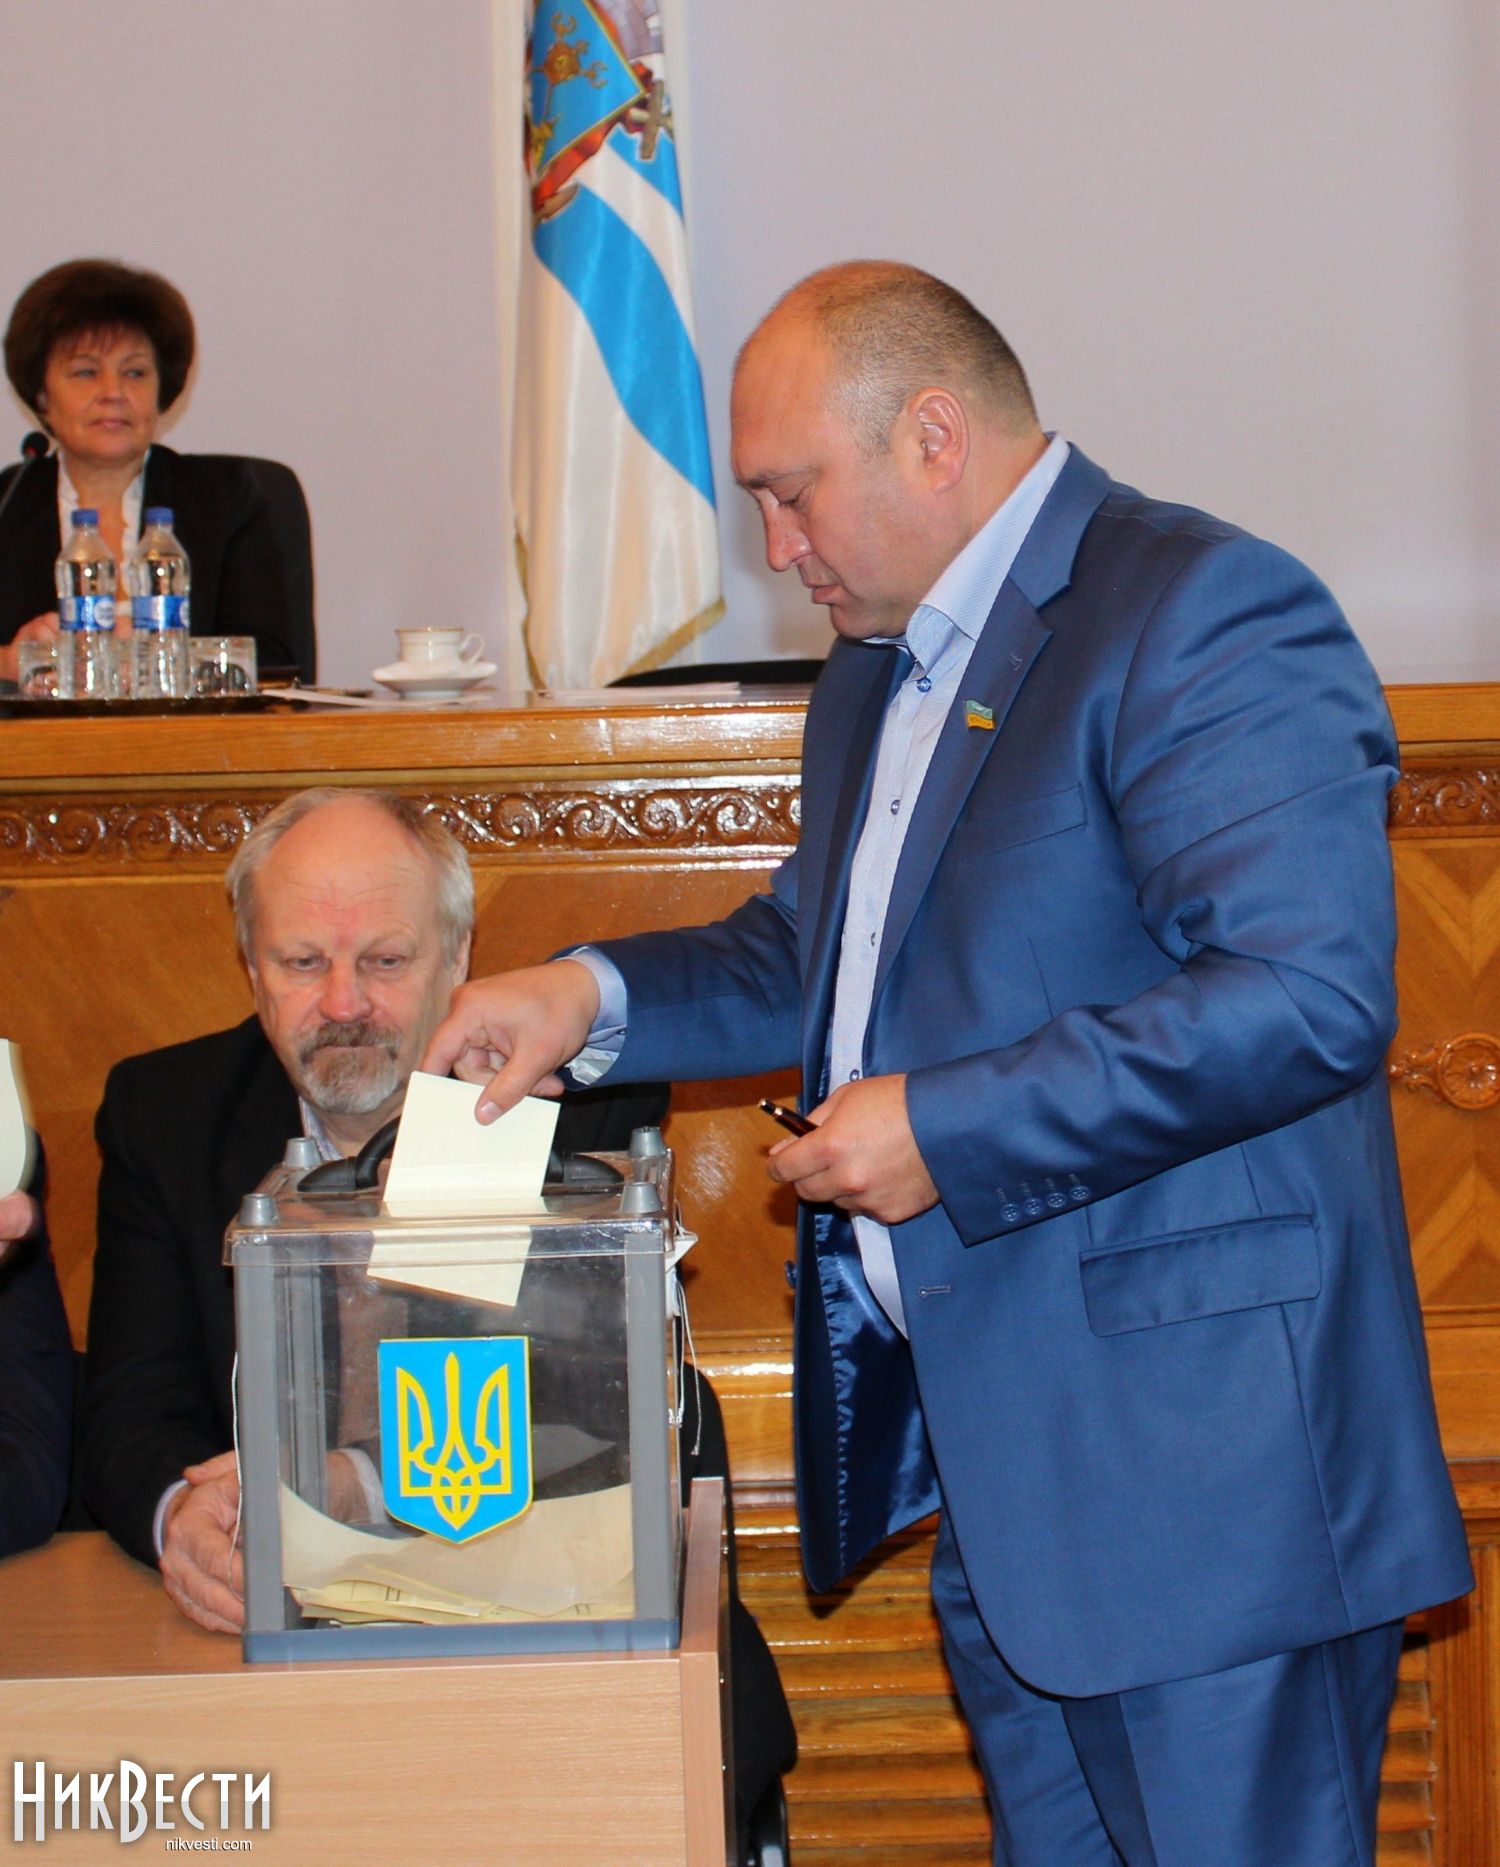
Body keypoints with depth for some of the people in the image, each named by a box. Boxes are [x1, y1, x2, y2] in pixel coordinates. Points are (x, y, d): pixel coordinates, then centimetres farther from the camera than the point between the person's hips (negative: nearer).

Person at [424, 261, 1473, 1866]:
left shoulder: (1200, 612, -14)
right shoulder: (875, 673, 18)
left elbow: (1309, 993, -25)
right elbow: (814, 955, 28)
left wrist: (945, 1131, -21)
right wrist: (597, 1001, 9)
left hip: (1194, 1456, -9)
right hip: (984, 1446, 9)